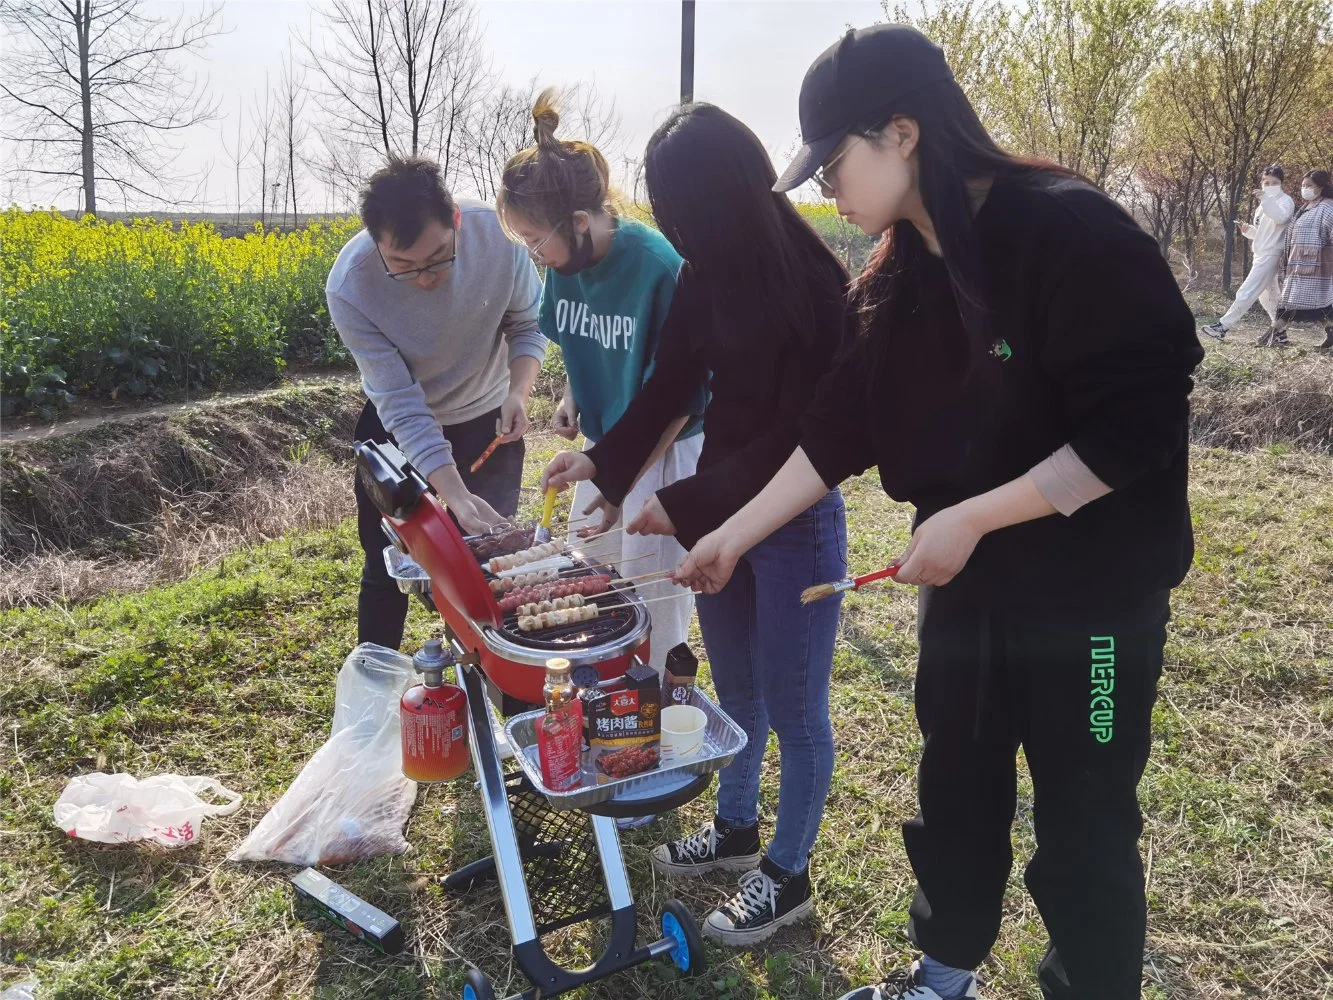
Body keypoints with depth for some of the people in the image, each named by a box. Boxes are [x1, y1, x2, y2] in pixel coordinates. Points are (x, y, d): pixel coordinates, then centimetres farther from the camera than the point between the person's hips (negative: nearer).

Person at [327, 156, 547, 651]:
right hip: (398, 429, -1)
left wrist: (518, 393, -28)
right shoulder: (349, 287, -31)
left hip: (487, 419, 1)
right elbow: (402, 405, -30)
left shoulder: (497, 232, -28)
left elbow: (527, 323, -10)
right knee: (387, 564, 8)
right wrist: (455, 495, -40)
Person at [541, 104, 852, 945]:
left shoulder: (811, 284, -20)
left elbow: (801, 437, -20)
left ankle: (788, 876, 28)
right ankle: (736, 829, 44)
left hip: (795, 521, -7)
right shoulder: (708, 276, 0)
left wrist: (686, 504, -20)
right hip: (716, 511, 7)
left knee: (794, 708, 9)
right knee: (736, 689, 22)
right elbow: (673, 384, 12)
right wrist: (605, 460, 5)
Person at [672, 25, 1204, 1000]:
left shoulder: (1069, 232, -20)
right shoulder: (900, 279, 2)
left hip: (1093, 594, -7)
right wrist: (733, 536, 4)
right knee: (957, 798, 21)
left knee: (1084, 833, 10)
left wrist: (972, 517, -22)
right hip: (966, 584, 7)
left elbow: (1141, 424, -23)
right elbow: (838, 433, 5)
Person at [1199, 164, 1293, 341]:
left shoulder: (1285, 200, -6)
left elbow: (1281, 218, -29)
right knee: (1267, 296, 17)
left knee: (1247, 292, -14)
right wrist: (1248, 230, 4)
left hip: (1271, 255, -10)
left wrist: (1265, 199, -38)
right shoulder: (1263, 205, 20)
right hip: (1261, 255, 10)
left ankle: (1222, 326, -18)